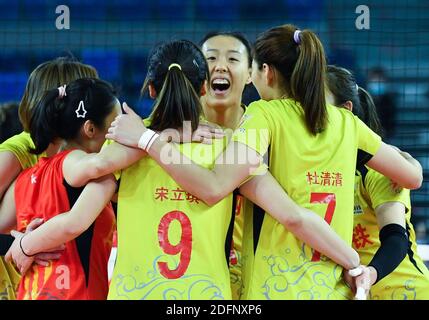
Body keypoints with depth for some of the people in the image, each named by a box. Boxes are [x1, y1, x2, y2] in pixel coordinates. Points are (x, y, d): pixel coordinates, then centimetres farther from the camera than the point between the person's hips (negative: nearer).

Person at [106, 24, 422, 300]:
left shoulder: (266, 115, -7)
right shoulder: (347, 123, 7)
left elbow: (213, 187, -21)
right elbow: (413, 177, 16)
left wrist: (146, 138, -15)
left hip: (276, 290, -5)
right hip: (335, 289, 5)